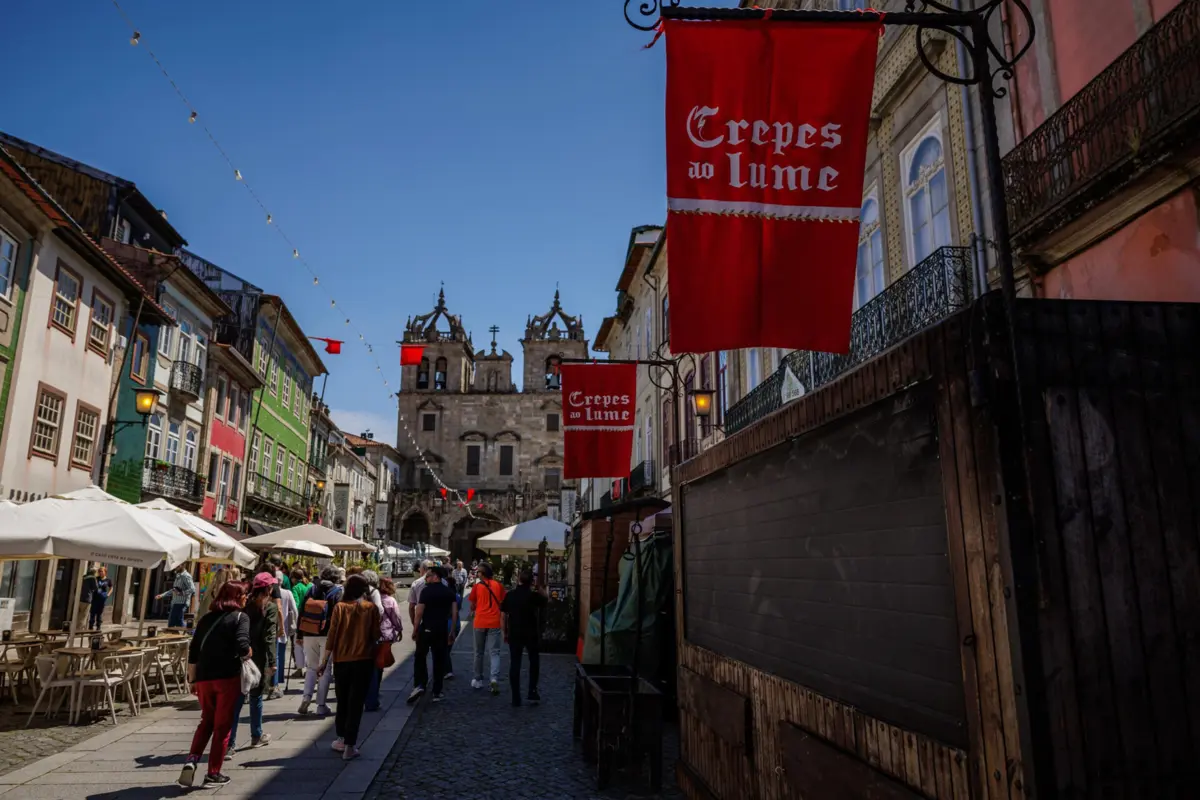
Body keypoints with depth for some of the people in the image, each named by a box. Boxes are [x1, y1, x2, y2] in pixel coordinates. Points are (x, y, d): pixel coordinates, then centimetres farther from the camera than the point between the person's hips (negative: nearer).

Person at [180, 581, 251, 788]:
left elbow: (193, 651, 13)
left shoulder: (206, 618, 12)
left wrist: (192, 680, 19)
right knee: (223, 725, 7)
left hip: (204, 677, 5)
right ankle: (213, 772, 11)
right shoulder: (240, 617, -5)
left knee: (206, 721, 21)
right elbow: (242, 647, -20)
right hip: (228, 677, -5)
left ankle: (192, 759, 2)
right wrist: (248, 653, 2)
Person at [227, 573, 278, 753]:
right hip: (258, 658, -4)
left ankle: (230, 741, 2)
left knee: (237, 699, 5)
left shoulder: (245, 605, 5)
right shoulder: (270, 608, -9)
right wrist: (272, 662, -14)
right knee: (256, 697, 10)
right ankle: (256, 736, 23)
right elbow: (269, 637, -15)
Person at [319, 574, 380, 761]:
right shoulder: (371, 608, -5)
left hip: (341, 661, 1)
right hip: (364, 660, -1)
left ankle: (341, 740, 28)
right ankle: (350, 746, 5)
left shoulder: (340, 607, -5)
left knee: (342, 701, 18)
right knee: (356, 703, 5)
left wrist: (324, 661, 3)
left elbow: (331, 636, -5)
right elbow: (376, 635, -3)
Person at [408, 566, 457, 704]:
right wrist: (452, 632, 8)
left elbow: (419, 612, -12)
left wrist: (415, 629, -3)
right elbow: (454, 613, 2)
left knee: (420, 658, 10)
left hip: (426, 629, -3)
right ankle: (437, 693, 11)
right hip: (442, 630, 3)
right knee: (439, 660, 9)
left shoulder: (426, 591, -8)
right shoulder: (449, 592, 5)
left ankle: (419, 685, -6)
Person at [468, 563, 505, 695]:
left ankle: (478, 680, 24)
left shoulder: (476, 586, -1)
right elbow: (503, 603, 8)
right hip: (494, 623, 0)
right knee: (495, 652, -1)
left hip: (479, 623, 0)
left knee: (479, 653, 15)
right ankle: (494, 678, -20)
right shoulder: (498, 585, 3)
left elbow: (472, 607, 6)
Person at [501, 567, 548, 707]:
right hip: (531, 634, -2)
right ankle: (532, 692, 10)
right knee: (534, 661, 16)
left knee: (514, 664, 7)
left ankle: (516, 698, 7)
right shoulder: (534, 595, -10)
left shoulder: (509, 595, -2)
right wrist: (543, 592, 28)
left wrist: (505, 633, 11)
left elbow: (503, 616, 1)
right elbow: (547, 601, 9)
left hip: (514, 634, 2)